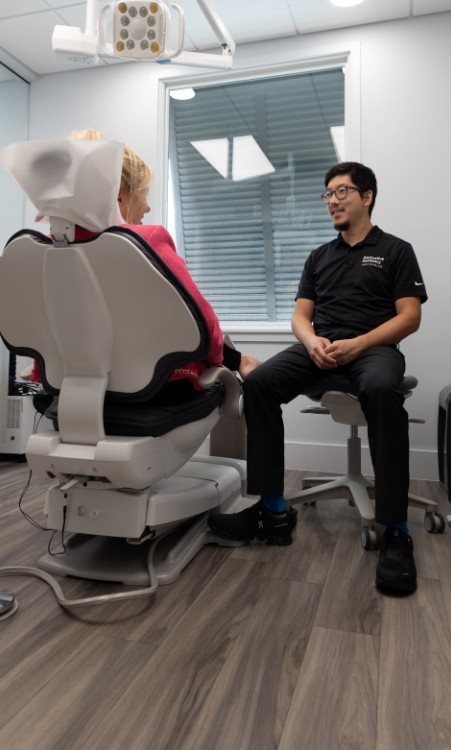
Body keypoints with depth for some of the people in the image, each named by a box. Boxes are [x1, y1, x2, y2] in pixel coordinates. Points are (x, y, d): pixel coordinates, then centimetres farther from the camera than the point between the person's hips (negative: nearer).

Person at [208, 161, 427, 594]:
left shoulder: (396, 250, 11)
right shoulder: (319, 256, 23)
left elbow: (409, 317, 0)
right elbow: (300, 316, 16)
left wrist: (356, 345, -16)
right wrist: (312, 341, -10)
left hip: (373, 347, -3)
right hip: (320, 348, 4)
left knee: (381, 390, -40)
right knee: (259, 382, -25)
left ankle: (395, 531, -31)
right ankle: (272, 513, -22)